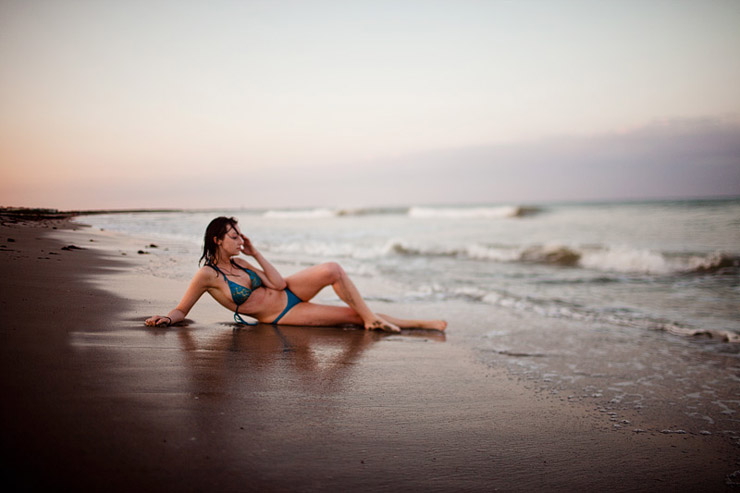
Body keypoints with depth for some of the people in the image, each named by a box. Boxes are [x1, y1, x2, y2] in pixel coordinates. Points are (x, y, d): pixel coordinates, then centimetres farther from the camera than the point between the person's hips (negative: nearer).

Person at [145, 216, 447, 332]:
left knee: (332, 269, -21)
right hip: (282, 316, -6)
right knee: (352, 315, -11)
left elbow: (278, 283, -1)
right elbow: (181, 310, -7)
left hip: (290, 292, 6)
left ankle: (371, 318, -7)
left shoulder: (237, 262, 4)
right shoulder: (207, 274, -14)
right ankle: (415, 324, 1)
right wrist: (166, 319, -28)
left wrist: (256, 254, -3)